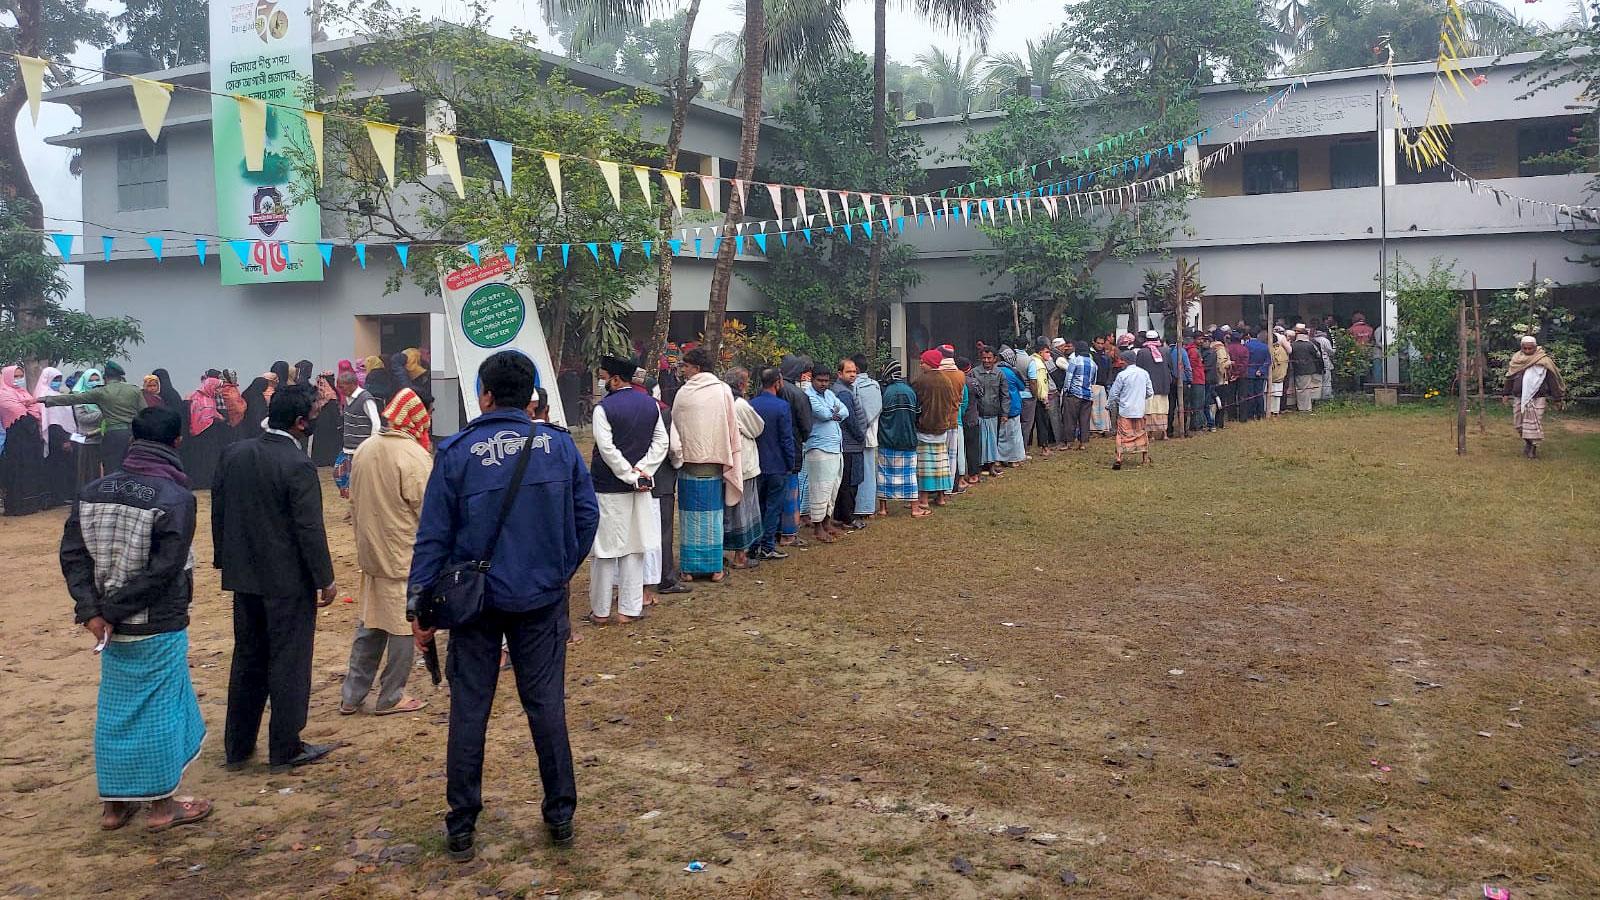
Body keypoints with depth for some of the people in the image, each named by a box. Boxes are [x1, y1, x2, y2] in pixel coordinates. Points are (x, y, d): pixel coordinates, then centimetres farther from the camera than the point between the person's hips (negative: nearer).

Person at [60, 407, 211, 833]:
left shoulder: (94, 491, 2)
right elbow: (164, 570, -20)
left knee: (114, 709, 16)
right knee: (159, 708, 7)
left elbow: (72, 554, -4)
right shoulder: (176, 497, -15)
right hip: (159, 626, -5)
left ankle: (114, 804, 27)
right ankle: (161, 804, 18)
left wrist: (93, 610, -9)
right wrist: (112, 609, -12)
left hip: (112, 624, 5)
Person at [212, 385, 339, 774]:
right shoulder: (298, 465, -19)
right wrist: (326, 579, -8)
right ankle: (285, 750, 13)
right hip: (289, 581, -7)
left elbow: (218, 512, 9)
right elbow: (310, 529, -18)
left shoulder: (234, 454, 2)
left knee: (247, 660, 17)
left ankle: (237, 748, 25)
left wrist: (226, 561, 19)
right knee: (289, 664, 5)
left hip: (244, 577, 7)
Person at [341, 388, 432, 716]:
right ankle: (391, 697, 14)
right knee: (404, 627, 5)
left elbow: (354, 504, 13)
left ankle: (352, 695, 22)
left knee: (369, 624, 17)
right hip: (407, 557, -7)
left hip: (370, 554, 7)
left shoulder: (363, 450, 5)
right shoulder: (414, 456, -18)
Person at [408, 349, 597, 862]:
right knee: (546, 704, 11)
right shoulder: (559, 444, -4)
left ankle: (461, 829, 16)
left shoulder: (457, 452, -8)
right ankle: (561, 816, 19)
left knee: (469, 710, 9)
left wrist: (418, 605, 0)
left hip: (476, 600, -1)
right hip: (542, 599, 1)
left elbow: (433, 535, -7)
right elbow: (587, 514, -1)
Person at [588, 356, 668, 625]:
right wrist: (640, 471, -5)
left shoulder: (604, 408, -12)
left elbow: (607, 449, -18)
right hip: (639, 490, 5)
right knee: (634, 548, 10)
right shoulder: (650, 404, 6)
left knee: (604, 551, 2)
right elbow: (660, 442, 2)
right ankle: (629, 609, 13)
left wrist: (631, 476, -12)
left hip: (608, 489, -5)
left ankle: (600, 611, 9)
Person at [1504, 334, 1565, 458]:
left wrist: (1557, 397, -3)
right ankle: (1527, 443, 27)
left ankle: (1533, 447, 3)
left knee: (1534, 423, -5)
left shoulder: (1544, 361, -6)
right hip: (1519, 397, 4)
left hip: (1537, 398, -4)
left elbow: (1553, 379, -3)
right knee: (1519, 423, 8)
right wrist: (1507, 394, 15)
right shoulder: (1516, 359, 5)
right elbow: (1509, 377, 14)